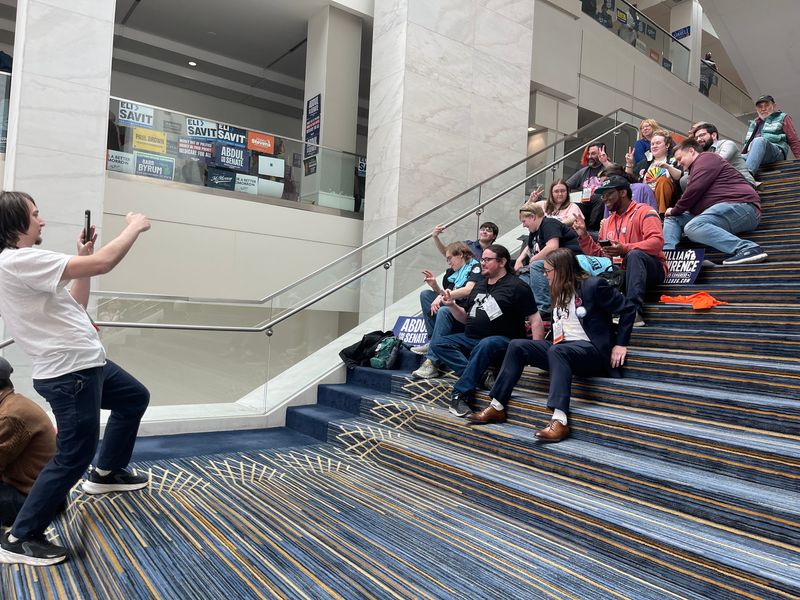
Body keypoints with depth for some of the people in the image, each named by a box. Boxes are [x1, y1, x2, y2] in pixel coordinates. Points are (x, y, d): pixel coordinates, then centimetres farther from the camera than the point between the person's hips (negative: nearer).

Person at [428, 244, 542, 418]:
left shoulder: (517, 286, -2)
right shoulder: (479, 286, 20)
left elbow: (535, 320, -9)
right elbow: (466, 318, 23)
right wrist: (452, 305, 4)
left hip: (501, 339, -7)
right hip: (471, 338, 7)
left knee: (484, 345, -39)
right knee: (437, 344, -13)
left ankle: (460, 394, -29)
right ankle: (481, 375, -25)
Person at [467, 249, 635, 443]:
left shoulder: (593, 286, -9)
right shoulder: (560, 292, 15)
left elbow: (628, 309, -7)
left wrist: (620, 344, -9)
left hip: (591, 350, -8)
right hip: (562, 347, 8)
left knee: (557, 351, -38)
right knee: (517, 346, -10)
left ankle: (560, 420, -47)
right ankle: (496, 407, -12)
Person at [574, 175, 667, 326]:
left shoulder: (643, 211, -1)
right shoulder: (607, 222, 20)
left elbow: (657, 242, -17)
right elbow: (598, 254, 19)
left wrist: (624, 249, -29)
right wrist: (584, 236, 4)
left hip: (651, 270, -5)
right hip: (620, 273, 5)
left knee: (635, 254, -38)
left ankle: (634, 311, -46)